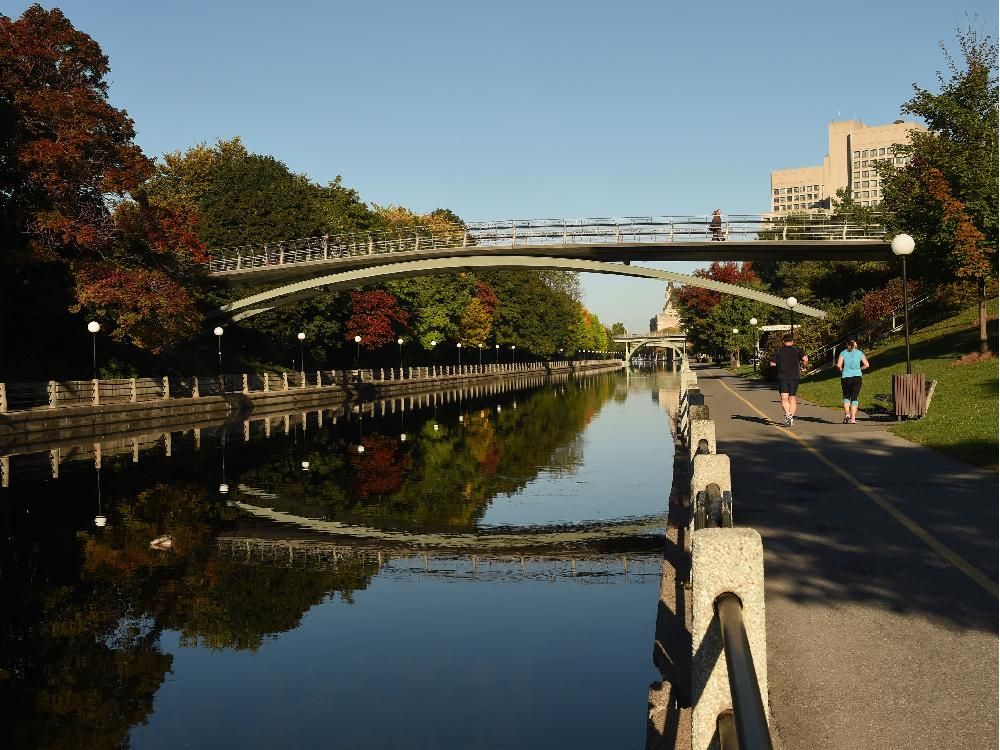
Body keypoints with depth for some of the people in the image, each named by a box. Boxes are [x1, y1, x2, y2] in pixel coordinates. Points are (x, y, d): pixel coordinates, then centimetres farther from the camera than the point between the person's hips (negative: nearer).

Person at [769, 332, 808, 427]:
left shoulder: (778, 351, 7)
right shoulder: (797, 350, 5)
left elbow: (772, 364, 0)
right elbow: (805, 359, -10)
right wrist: (802, 365, 11)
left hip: (782, 377, -1)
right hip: (794, 377, 1)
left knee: (784, 398, -8)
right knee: (792, 398, 12)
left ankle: (788, 414, -32)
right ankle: (791, 418, 9)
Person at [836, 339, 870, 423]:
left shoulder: (843, 353, 4)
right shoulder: (859, 353, 6)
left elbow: (839, 365, -7)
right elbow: (866, 365, 1)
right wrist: (859, 369, 17)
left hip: (846, 377, 0)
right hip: (857, 377, 0)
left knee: (846, 396, 16)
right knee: (854, 397, 4)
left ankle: (847, 414, -4)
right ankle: (853, 418, 0)